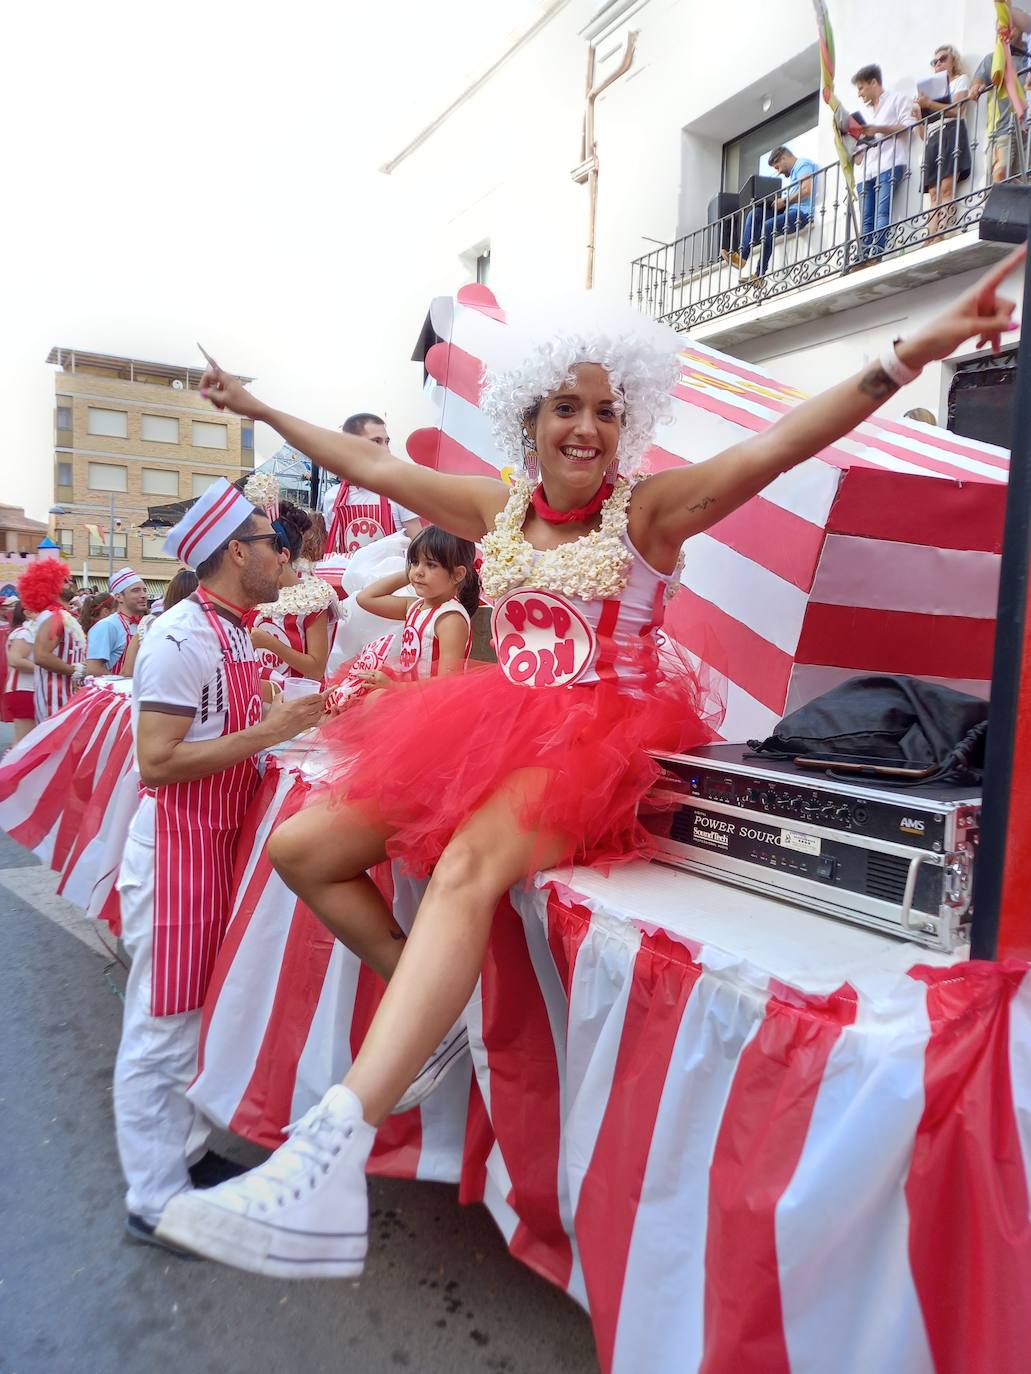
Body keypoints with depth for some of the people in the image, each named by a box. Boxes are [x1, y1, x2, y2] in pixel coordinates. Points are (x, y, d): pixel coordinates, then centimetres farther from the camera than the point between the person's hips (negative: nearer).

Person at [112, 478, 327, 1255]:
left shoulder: (233, 634, 9)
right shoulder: (182, 637, -19)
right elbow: (157, 761, -23)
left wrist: (292, 718, 5)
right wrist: (268, 732, -24)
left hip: (220, 838, 9)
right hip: (175, 843, -9)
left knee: (196, 1012, 20)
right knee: (163, 1027, 5)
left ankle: (182, 1154, 38)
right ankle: (156, 1201, 21)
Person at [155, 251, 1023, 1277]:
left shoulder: (649, 507, 1)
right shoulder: (498, 509, 14)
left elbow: (773, 447, -13)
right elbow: (369, 465, 23)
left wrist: (912, 354, -25)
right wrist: (261, 409, 31)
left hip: (595, 744, -6)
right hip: (493, 730, 6)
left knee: (470, 864, -36)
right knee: (301, 847, -3)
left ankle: (327, 1161, -36)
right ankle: (425, 1012, 9)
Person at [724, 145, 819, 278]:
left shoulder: (803, 164, -1)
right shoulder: (793, 172, 30)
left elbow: (806, 190, -18)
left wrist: (784, 201, -10)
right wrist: (780, 201, 5)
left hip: (801, 211, -10)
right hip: (790, 210, 10)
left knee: (768, 226, -30)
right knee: (754, 213, -3)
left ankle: (760, 275, -28)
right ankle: (742, 257, -18)